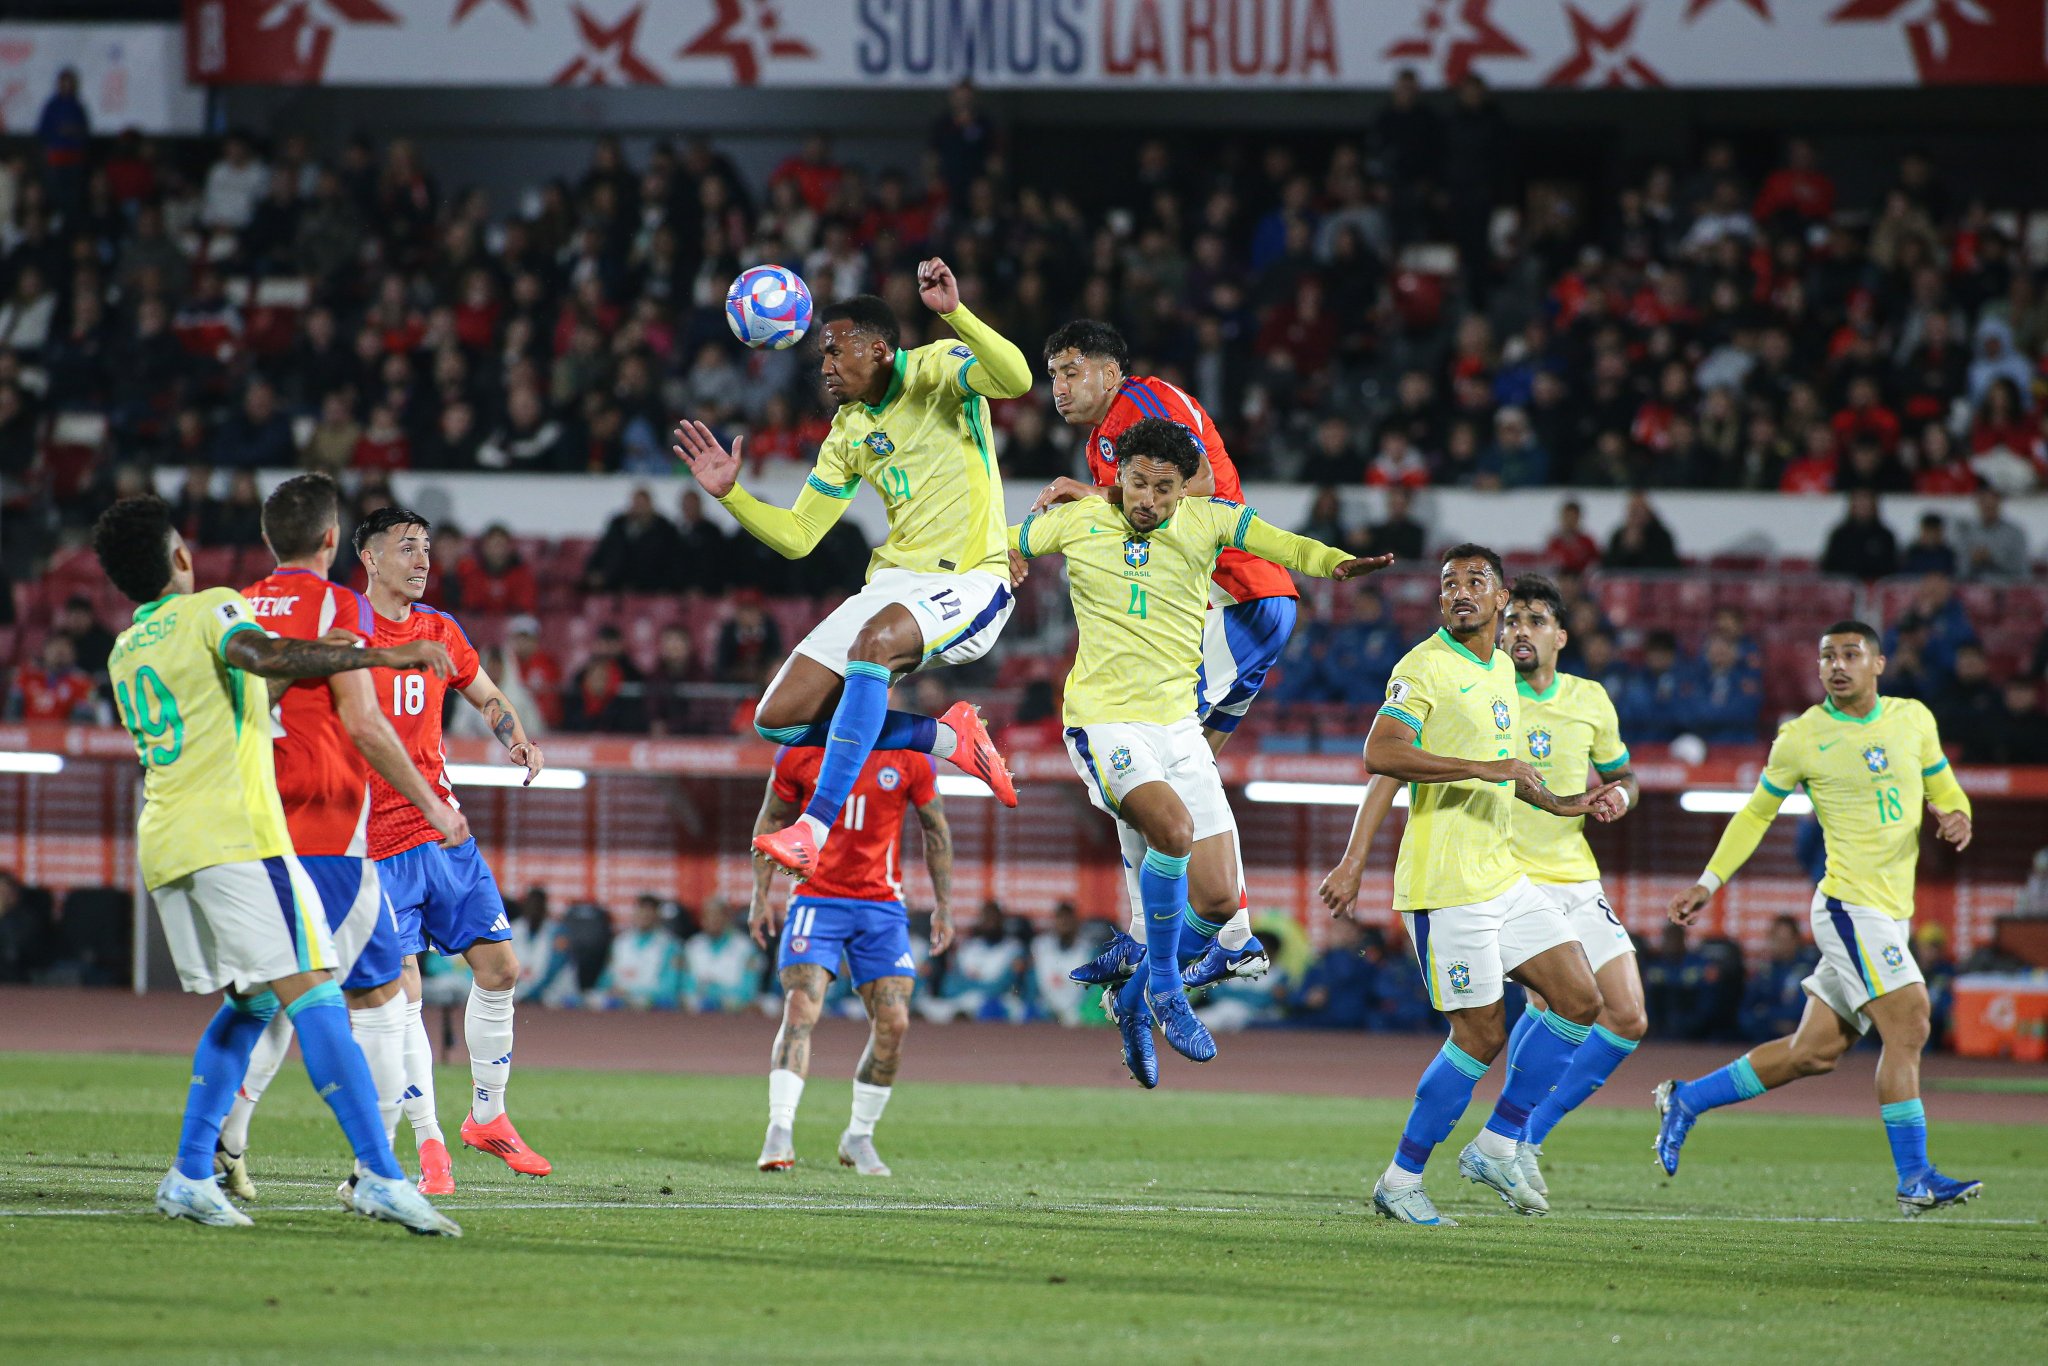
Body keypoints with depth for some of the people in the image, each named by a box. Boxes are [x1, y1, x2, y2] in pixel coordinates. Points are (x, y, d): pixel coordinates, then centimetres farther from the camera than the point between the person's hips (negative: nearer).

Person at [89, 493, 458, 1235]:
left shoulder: (124, 652, 23)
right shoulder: (212, 610, 0)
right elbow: (261, 655, -21)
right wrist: (382, 654, -22)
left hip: (163, 846, 8)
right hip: (235, 834, -8)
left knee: (251, 1003, 18)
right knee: (312, 997, -12)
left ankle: (191, 1174, 9)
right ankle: (381, 1176, -22)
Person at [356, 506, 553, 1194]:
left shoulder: (441, 632, 10)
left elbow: (489, 699, 25)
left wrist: (518, 740, 5)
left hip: (443, 829, 6)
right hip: (374, 844, -6)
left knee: (499, 967, 6)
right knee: (401, 990, -11)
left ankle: (488, 1117, 24)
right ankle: (429, 1144, -4)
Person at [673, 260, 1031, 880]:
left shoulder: (936, 370, -5)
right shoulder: (849, 432, 13)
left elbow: (1016, 378, -27)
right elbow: (797, 536, 16)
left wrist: (953, 312, -39)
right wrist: (731, 494, 1)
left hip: (968, 582, -8)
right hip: (894, 581, 8)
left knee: (874, 640, -38)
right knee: (779, 719, -3)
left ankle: (815, 827, -41)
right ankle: (948, 737, 10)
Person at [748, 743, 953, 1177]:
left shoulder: (909, 757, -3)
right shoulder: (800, 751, -4)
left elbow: (936, 829, 10)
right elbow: (771, 819, 9)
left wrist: (944, 906, 10)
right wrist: (760, 896, 5)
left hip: (881, 905, 1)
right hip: (816, 897, -1)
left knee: (893, 1024, -5)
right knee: (801, 1010, -18)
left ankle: (859, 1137, 12)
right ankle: (780, 1133, -20)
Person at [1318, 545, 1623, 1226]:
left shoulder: (1500, 672, 15)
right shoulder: (1426, 666, -11)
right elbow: (1383, 755, -25)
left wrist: (1564, 805, 26)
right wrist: (1484, 768, -28)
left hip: (1503, 876, 9)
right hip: (1446, 884, -9)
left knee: (1581, 1001, 3)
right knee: (1482, 1036, -6)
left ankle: (1497, 1145, 11)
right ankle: (1401, 1181, 6)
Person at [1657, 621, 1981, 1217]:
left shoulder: (1913, 719, 8)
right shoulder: (1801, 738, -3)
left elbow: (1945, 790, 19)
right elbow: (1756, 813, 10)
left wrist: (1954, 817, -5)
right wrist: (1709, 882, 8)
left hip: (1893, 913, 6)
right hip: (1849, 904, -6)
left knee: (1813, 1052, 8)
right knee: (1908, 1025, -18)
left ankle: (1685, 1101, 23)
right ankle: (1915, 1180, -15)